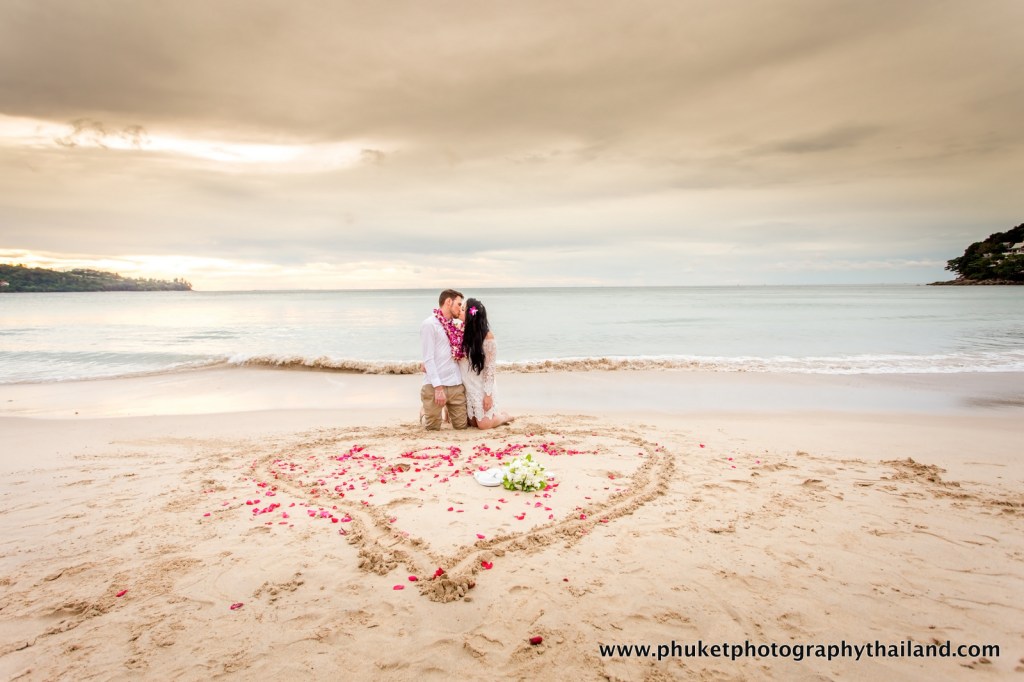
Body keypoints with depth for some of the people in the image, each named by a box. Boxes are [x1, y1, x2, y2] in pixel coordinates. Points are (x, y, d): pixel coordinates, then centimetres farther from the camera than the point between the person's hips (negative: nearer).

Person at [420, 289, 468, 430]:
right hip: (435, 386, -6)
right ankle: (425, 411, 36)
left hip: (456, 384, 6)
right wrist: (438, 387, -17)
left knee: (461, 425, 8)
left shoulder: (455, 326, 15)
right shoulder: (429, 324, -8)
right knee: (433, 427, 6)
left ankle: (448, 411, 37)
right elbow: (428, 359, -13)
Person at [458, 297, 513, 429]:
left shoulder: (487, 336, -16)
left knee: (483, 424, -3)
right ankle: (494, 414, 34)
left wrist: (488, 394, -15)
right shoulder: (460, 332, -2)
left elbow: (491, 367, -14)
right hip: (466, 387, 5)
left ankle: (504, 416, 26)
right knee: (473, 422, 7)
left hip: (481, 387, -5)